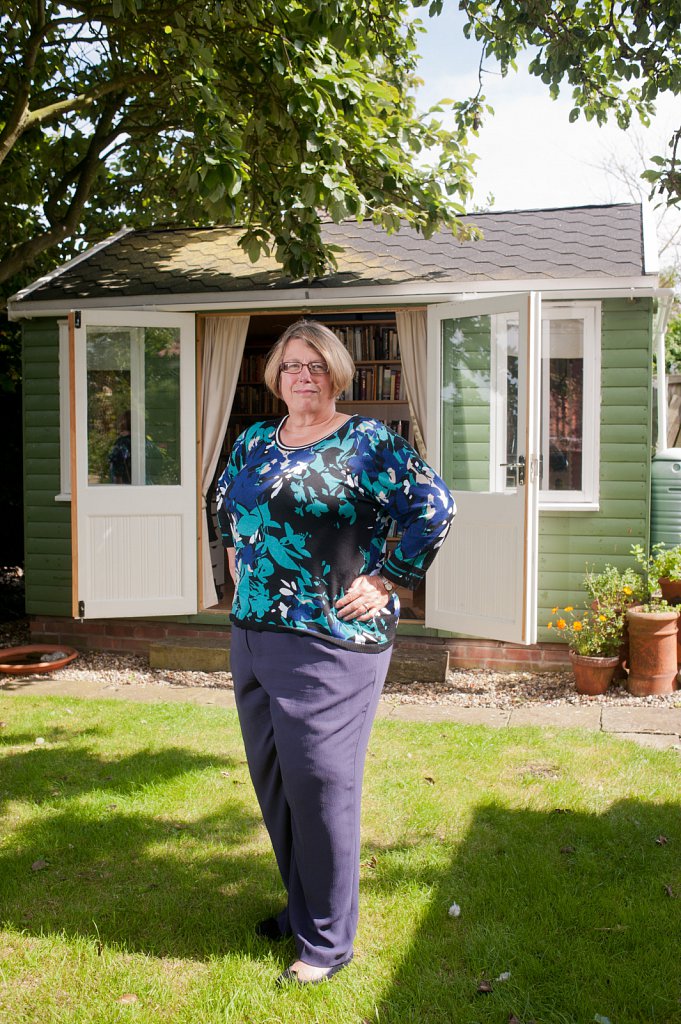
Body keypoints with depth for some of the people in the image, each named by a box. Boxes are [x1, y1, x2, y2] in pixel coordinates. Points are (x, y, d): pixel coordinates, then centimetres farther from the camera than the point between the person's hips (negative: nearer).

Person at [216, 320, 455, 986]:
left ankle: (327, 940, 15)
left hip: (329, 642, -7)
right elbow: (225, 501, 30)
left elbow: (434, 505, -12)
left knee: (319, 783, -1)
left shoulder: (365, 442, -7)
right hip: (253, 633, 7)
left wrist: (387, 581, -12)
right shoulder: (254, 441, 12)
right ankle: (300, 906, 35)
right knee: (271, 778, 15)